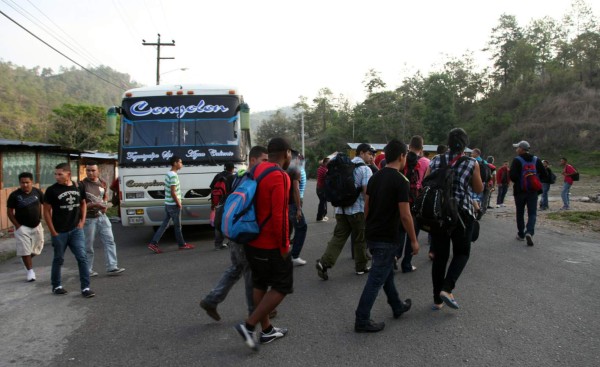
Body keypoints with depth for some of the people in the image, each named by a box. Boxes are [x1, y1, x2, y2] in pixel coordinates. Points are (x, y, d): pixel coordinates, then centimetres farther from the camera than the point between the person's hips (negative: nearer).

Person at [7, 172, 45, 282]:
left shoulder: (37, 192, -4)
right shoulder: (14, 195, -11)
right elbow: (10, 212, -5)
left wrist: (40, 218, 1)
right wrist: (17, 226, -11)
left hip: (36, 226, 3)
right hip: (22, 227, -3)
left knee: (37, 249, 12)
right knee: (25, 251, -4)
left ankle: (26, 260, 40)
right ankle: (30, 271, 8)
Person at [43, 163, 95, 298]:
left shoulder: (79, 187, 0)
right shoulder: (52, 190, -10)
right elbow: (46, 211, -5)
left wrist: (82, 221, 3)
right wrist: (53, 232, -7)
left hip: (76, 230, 2)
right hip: (59, 232, -2)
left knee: (82, 258, -2)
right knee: (58, 259, 11)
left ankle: (85, 287, 4)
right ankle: (56, 286, 29)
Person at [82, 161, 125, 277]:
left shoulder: (103, 182, 6)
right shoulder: (83, 184, -11)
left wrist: (104, 204, 1)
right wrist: (94, 204, -23)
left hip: (102, 216, 5)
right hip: (89, 218, -5)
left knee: (109, 241, 0)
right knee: (88, 246, 5)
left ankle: (112, 267, 4)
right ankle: (87, 270, 18)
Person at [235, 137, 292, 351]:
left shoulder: (257, 171, 8)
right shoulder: (279, 176, -19)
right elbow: (279, 215, -24)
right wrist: (284, 245, -16)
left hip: (252, 241, 9)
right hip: (271, 245, -9)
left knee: (260, 284, 16)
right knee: (282, 286, 4)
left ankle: (267, 330, 27)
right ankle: (249, 326, 0)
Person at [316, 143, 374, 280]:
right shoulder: (365, 169, -8)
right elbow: (366, 191, -17)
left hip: (341, 208, 6)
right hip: (357, 209, -6)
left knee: (338, 237, 4)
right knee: (360, 239, 9)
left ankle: (324, 263, -11)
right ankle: (361, 267, 20)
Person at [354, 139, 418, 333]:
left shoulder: (375, 177, 7)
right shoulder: (400, 180, -16)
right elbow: (405, 215, -18)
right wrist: (414, 240, -8)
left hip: (372, 235, 8)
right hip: (387, 238, -8)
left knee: (386, 272, 23)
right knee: (376, 279, -1)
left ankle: (397, 307, 40)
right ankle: (362, 320, 5)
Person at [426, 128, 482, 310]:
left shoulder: (435, 161, 1)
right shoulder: (471, 163, -5)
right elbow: (479, 189, 4)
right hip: (462, 213, -3)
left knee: (439, 256, 9)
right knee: (461, 253, 13)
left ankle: (437, 300, 14)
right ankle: (447, 289, -6)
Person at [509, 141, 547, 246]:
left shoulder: (517, 160, -10)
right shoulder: (536, 160, 4)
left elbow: (512, 175, -20)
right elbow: (544, 174, 4)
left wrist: (517, 181, 0)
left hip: (520, 191, -2)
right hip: (533, 191, 2)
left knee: (520, 213, 12)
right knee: (532, 213, 1)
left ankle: (521, 234, 19)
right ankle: (529, 232, -20)